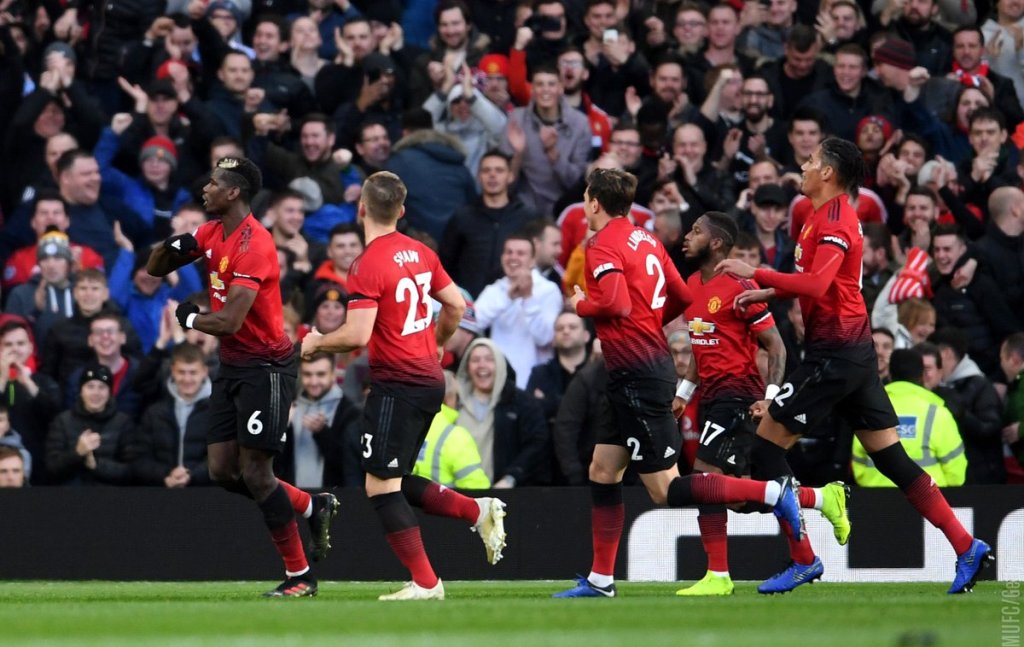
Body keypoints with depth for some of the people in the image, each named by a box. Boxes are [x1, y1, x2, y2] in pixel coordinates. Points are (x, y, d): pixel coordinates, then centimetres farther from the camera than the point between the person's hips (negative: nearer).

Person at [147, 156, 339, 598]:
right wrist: (173, 246, -7)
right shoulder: (213, 233, 7)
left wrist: (189, 318, -9)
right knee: (223, 470, 6)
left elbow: (230, 321, -27)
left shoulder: (254, 244, -21)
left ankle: (299, 575, 1)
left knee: (255, 474, -9)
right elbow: (155, 269, 15)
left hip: (265, 367, -9)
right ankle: (314, 508, 22)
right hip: (232, 366, 9)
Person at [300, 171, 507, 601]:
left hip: (397, 384, -9)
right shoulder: (420, 253, 8)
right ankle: (478, 511, 7)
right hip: (429, 379, 9)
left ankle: (425, 582, -4)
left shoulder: (368, 265, -16)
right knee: (396, 483, 18)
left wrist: (315, 342, -3)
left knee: (381, 486, -3)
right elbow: (456, 306, 14)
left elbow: (357, 336, -21)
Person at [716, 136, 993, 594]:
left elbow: (816, 284, -28)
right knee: (890, 457, 8)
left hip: (834, 354, -10)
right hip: (854, 350, 10)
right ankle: (967, 547, 4)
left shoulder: (833, 221, -15)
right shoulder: (825, 216, 17)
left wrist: (755, 274, -24)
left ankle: (805, 561, -3)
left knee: (766, 444, -4)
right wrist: (766, 294, 15)